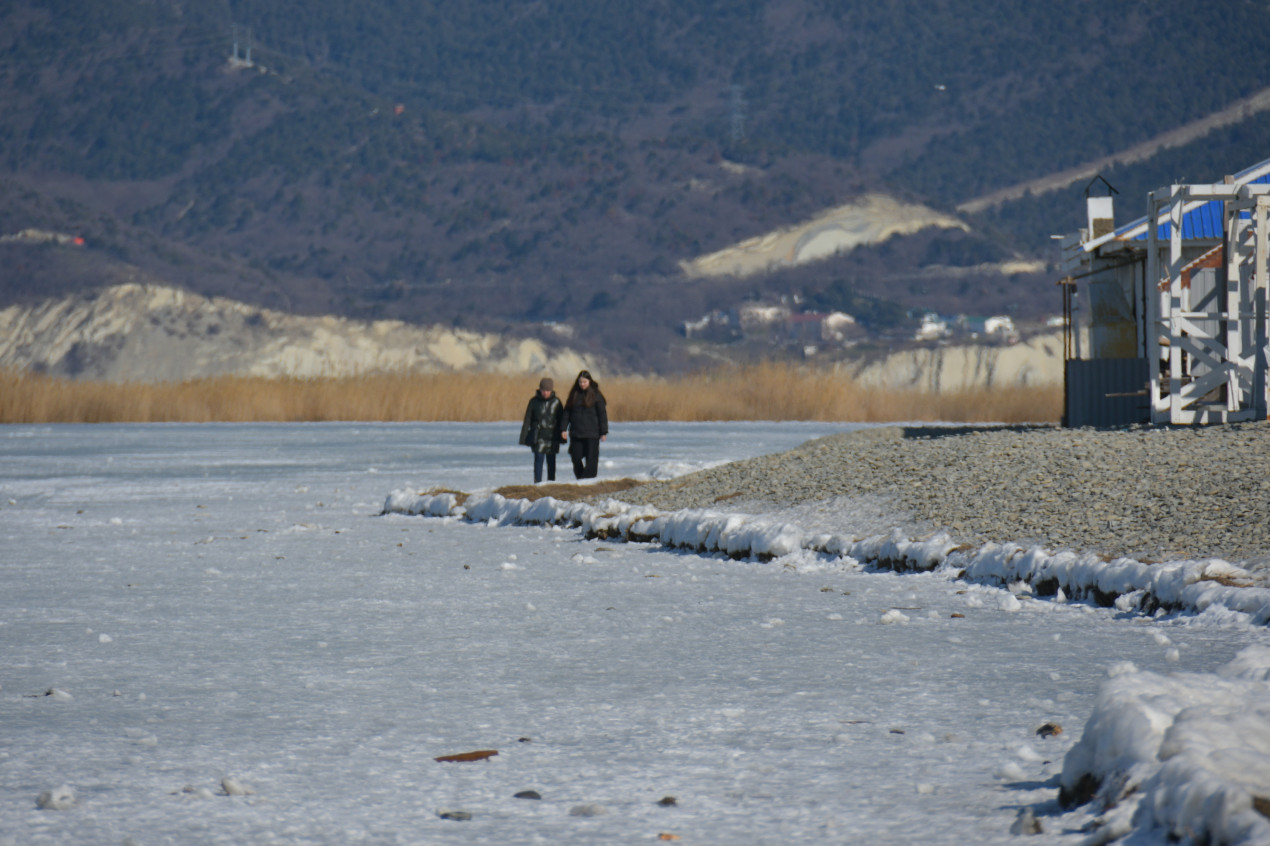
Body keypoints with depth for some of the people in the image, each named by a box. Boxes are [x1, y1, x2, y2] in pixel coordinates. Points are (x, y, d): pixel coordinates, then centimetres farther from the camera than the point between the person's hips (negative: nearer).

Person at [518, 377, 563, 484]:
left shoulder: (556, 402, 2)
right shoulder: (534, 401, -1)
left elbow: (561, 419, 9)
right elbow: (527, 420, 1)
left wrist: (562, 434, 7)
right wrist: (524, 437, -2)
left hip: (552, 438, 2)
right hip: (538, 437, -2)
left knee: (551, 461, 8)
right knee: (538, 460, -10)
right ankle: (537, 483, -8)